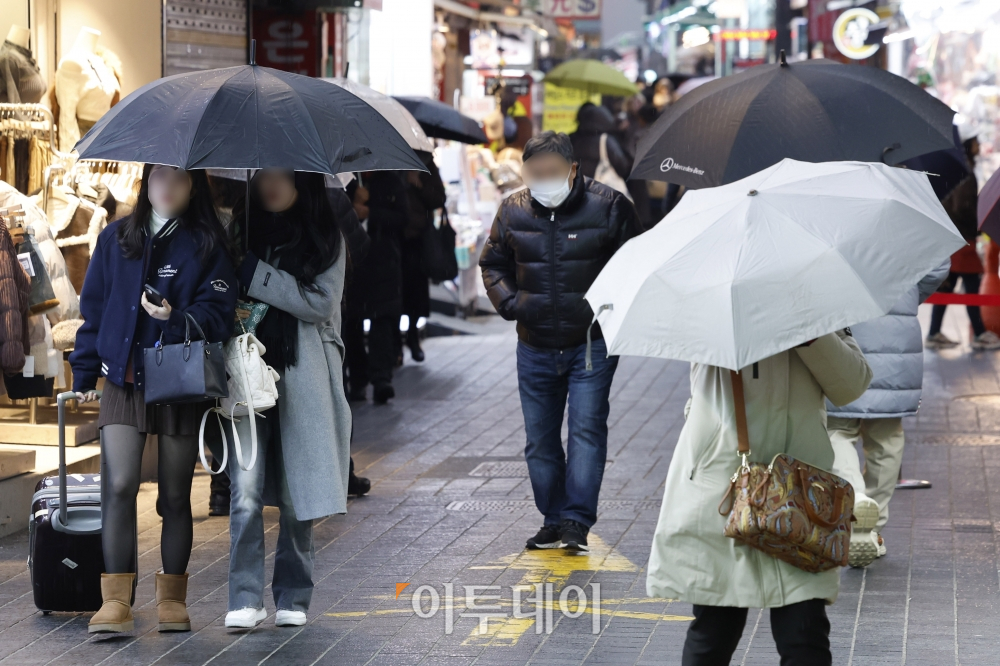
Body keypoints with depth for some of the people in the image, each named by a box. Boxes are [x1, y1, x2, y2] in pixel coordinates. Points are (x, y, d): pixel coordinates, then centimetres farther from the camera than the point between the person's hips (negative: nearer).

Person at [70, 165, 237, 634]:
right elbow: (94, 307, 12)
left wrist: (177, 319, -24)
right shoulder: (116, 238, 9)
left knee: (175, 496, 6)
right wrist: (84, 373, 9)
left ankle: (172, 598, 18)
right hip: (123, 384, 1)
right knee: (119, 486, -14)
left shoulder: (206, 245, 3)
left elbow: (218, 313, -5)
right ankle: (116, 601, -13)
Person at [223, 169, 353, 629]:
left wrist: (255, 275, -12)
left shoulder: (326, 237, 4)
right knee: (246, 491, -8)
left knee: (298, 493, 3)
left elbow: (321, 303, -7)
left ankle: (293, 598, 13)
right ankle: (245, 600, -7)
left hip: (302, 378, -1)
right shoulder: (240, 230, 10)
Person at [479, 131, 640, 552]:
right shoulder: (513, 211, 3)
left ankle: (576, 519, -10)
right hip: (535, 349, 4)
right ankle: (553, 520, 19)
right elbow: (493, 263, 16)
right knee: (540, 439, 8)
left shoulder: (608, 207, -7)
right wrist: (509, 303, -1)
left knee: (587, 428, -12)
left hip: (592, 345, -4)